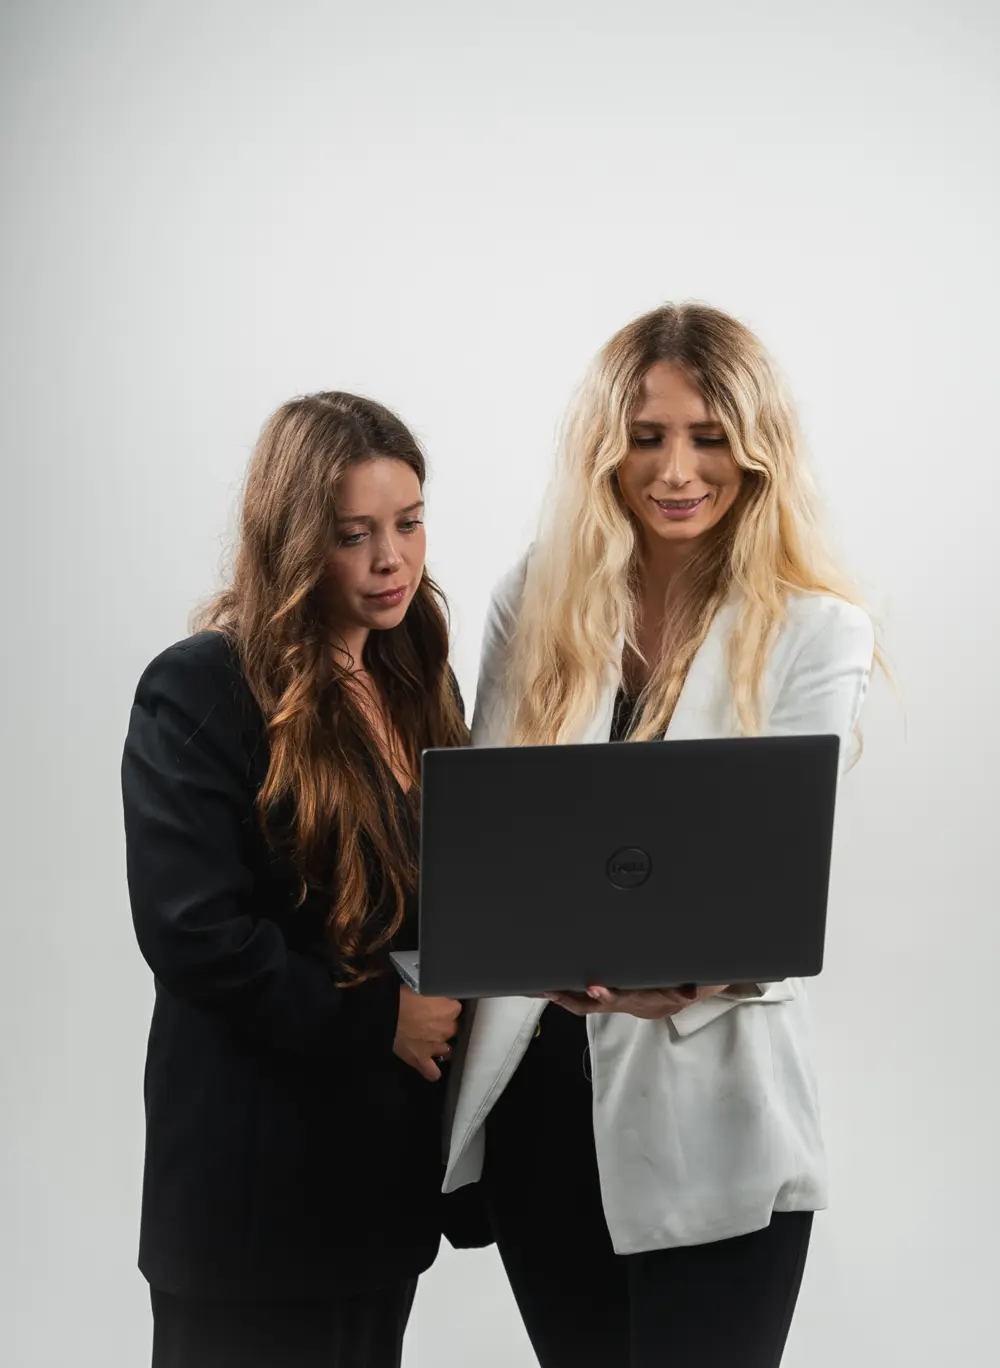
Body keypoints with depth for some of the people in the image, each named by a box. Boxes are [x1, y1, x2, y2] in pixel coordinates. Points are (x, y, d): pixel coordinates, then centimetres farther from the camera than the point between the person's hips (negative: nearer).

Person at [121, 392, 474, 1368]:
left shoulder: (415, 681, 11)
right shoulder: (201, 691, -13)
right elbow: (193, 931, -20)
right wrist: (373, 1021, -17)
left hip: (392, 1153, 7)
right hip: (258, 1173, -7)